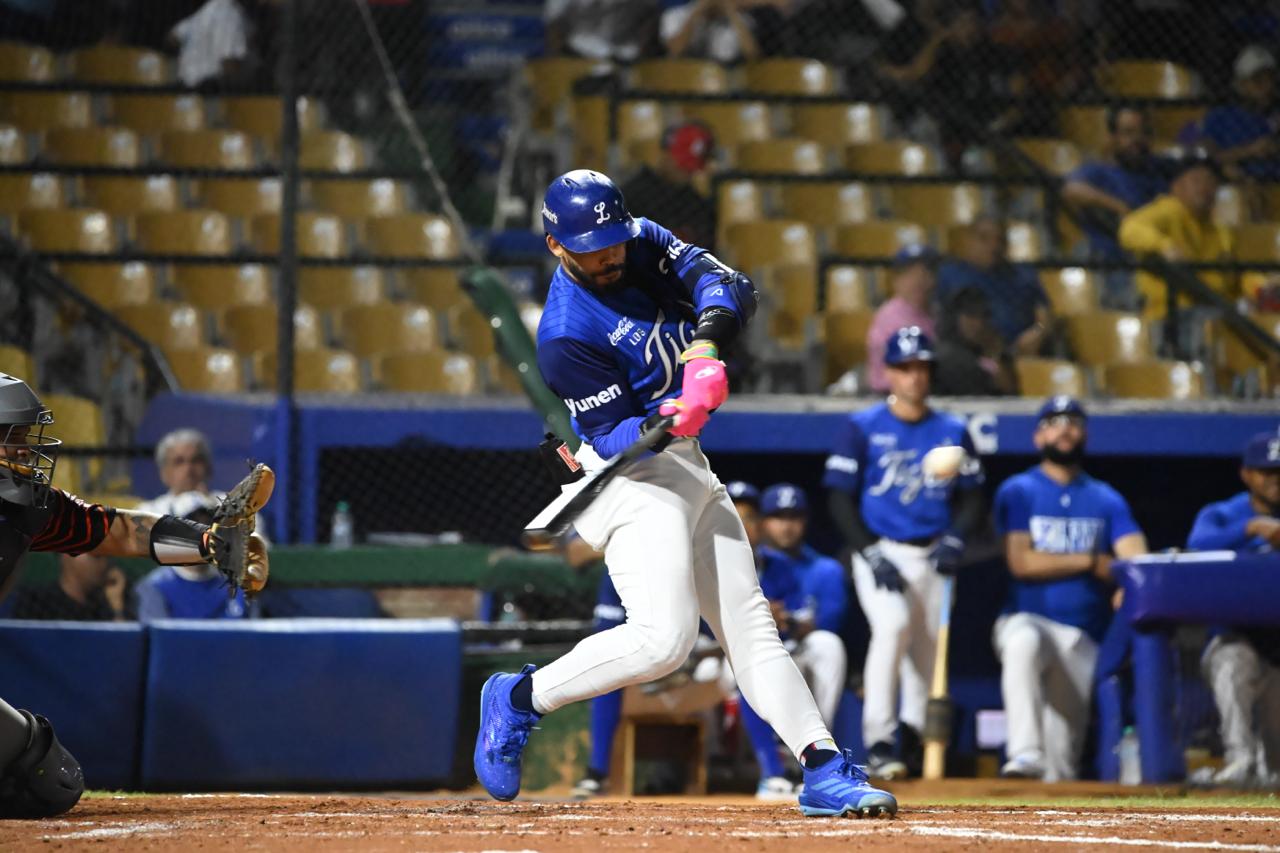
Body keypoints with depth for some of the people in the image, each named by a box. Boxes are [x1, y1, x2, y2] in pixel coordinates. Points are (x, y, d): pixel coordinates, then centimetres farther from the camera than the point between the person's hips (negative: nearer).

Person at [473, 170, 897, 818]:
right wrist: (667, 421, -41)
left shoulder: (644, 243, 0)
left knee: (749, 625, 6)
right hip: (629, 477, -8)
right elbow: (614, 440, -21)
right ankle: (519, 699, -6)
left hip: (690, 470, 8)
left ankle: (823, 768, 5)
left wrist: (704, 347, -32)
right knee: (664, 638, -22)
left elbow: (728, 288, -12)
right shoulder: (566, 337, -21)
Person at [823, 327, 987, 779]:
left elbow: (972, 497, 13)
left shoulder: (952, 432, 11)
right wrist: (871, 554, -11)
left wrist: (955, 538, -7)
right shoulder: (862, 428, 1)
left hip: (931, 556, 4)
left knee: (926, 646, 2)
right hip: (880, 551, -4)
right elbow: (840, 499, -1)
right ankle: (878, 743, -26)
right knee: (892, 625, -25)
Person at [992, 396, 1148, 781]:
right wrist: (1093, 562, -6)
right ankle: (1025, 754, -46)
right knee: (1022, 643, -38)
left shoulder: (1107, 500, 17)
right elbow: (1021, 562, -6)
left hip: (1083, 637, 4)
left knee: (1065, 744, -6)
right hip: (1028, 619, -4)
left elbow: (1137, 562, 3)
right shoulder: (1018, 492, 7)